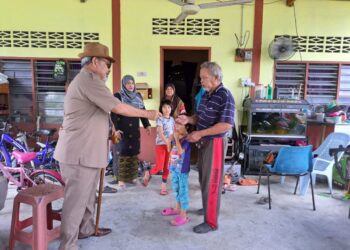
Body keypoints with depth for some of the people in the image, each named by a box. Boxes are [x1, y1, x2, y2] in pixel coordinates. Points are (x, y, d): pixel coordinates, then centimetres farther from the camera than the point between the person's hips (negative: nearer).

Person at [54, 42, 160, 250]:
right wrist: (147, 113, -8)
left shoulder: (85, 80, 20)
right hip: (80, 153, -11)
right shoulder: (88, 79, -15)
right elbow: (118, 107, -19)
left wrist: (109, 133, 16)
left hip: (87, 151, 11)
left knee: (88, 196, 21)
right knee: (76, 200, -1)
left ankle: (86, 229, 38)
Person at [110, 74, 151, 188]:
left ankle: (132, 176, 17)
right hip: (122, 130, -4)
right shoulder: (118, 96, -4)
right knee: (122, 154, -2)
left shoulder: (138, 96, 10)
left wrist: (147, 125, 8)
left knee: (134, 153, 6)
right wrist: (115, 129, -18)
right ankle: (121, 178, 6)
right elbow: (113, 114, -9)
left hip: (135, 130, 4)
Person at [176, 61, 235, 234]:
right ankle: (208, 207, 41)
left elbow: (226, 125, -25)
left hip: (214, 143, -8)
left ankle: (211, 222, 13)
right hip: (203, 142, 9)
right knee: (204, 178, 21)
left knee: (211, 182, 0)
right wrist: (188, 119, -4)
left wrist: (200, 134, -23)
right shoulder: (206, 95, 9)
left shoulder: (225, 96, -18)